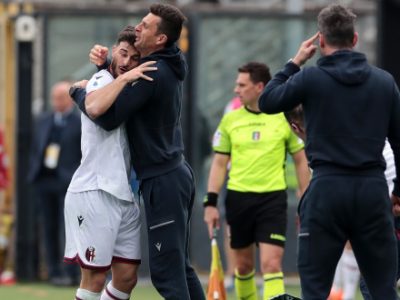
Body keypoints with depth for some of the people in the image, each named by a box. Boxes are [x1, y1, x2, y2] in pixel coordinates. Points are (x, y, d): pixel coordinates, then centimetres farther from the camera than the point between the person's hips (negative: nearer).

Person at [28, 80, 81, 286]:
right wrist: (33, 174, 6)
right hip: (44, 181, 5)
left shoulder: (81, 123, 1)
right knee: (49, 229, 6)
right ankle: (54, 272, 11)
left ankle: (71, 273, -6)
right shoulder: (42, 121, 15)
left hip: (68, 182, -5)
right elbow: (35, 150, 17)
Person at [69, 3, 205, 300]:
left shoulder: (151, 74, -19)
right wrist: (105, 61, 6)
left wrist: (78, 92, -2)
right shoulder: (169, 67, 10)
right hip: (177, 173, 10)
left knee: (166, 272, -9)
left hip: (163, 182, -10)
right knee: (179, 266, 15)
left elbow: (107, 117, -20)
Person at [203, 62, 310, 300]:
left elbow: (301, 161, 6)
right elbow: (219, 163, 8)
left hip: (273, 198, -3)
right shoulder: (230, 120, 6)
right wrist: (211, 202, 1)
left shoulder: (284, 118, -1)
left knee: (271, 264, -13)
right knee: (244, 264, 11)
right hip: (238, 198, 3)